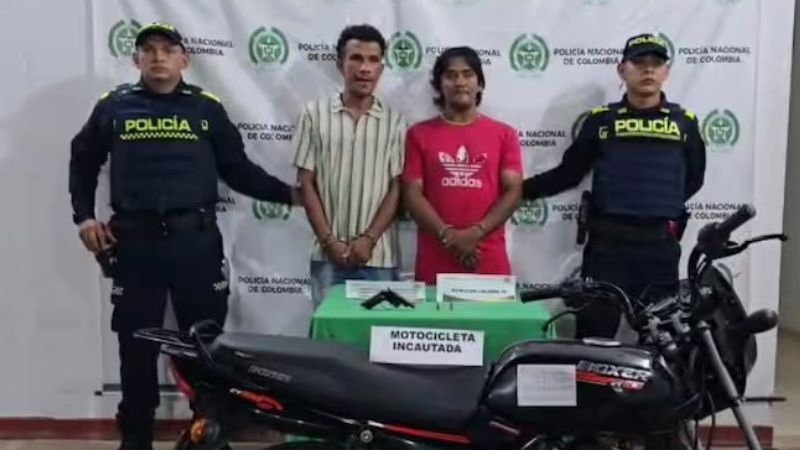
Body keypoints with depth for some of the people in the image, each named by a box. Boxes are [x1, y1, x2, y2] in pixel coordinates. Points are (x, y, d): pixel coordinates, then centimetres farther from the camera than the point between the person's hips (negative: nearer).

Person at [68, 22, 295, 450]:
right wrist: (84, 215, 9)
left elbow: (238, 169, 9)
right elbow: (83, 162, 20)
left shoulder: (207, 108, 8)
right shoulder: (114, 106, 9)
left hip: (195, 239, 0)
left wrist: (288, 193, 2)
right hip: (134, 241, 1)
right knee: (137, 345, 6)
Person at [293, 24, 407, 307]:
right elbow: (307, 184, 2)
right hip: (327, 253, 0)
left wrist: (369, 239, -9)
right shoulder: (315, 114, 2)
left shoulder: (394, 121, 3)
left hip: (379, 255, 0)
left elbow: (396, 188, 1)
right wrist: (329, 240, -6)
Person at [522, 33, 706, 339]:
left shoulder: (684, 122, 6)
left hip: (660, 244, 2)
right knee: (594, 333, 3)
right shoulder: (601, 120, 3)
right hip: (608, 242, -1)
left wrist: (663, 207, 8)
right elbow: (568, 173, 6)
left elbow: (693, 178, 18)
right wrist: (518, 188, 0)